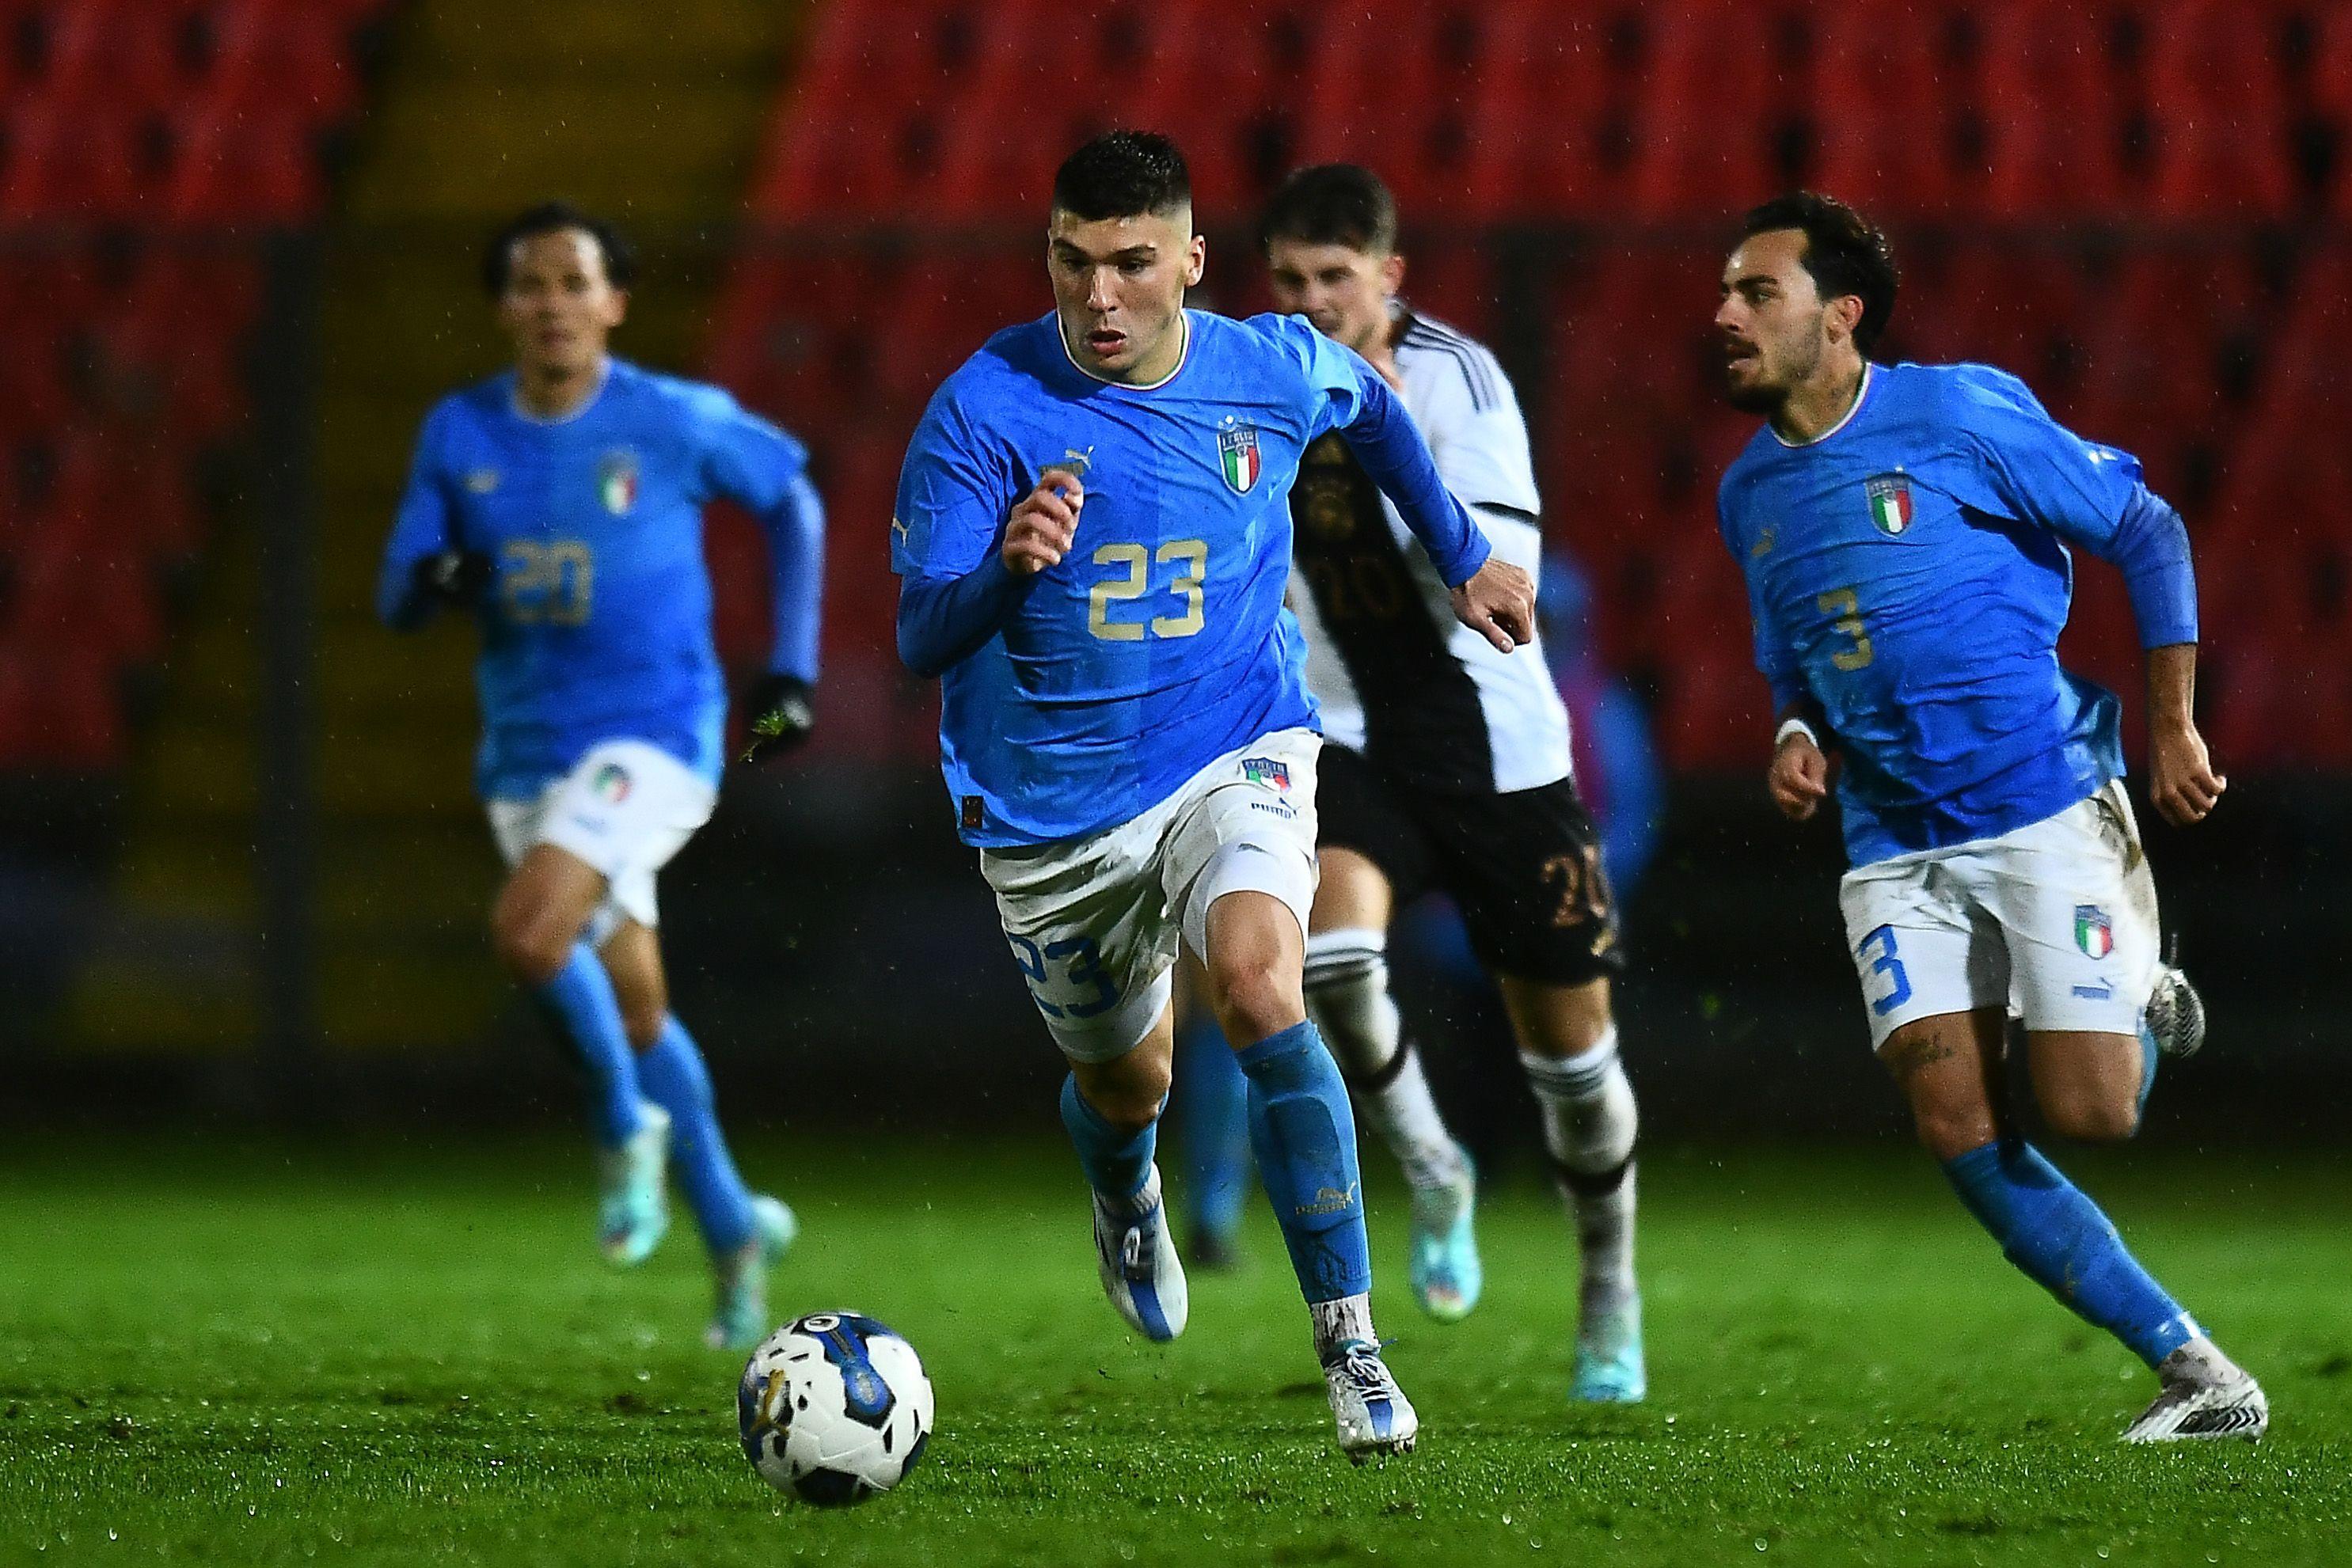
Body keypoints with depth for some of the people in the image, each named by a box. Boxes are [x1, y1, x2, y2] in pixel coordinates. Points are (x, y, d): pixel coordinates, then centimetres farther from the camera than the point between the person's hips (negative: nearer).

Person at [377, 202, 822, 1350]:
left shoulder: (678, 423, -7)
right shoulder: (461, 434, 2)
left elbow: (792, 499, 9)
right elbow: (397, 598, 2)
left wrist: (791, 672, 4)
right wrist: (437, 578, -23)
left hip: (654, 735, -5)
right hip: (527, 755, 5)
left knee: (527, 934, -27)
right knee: (635, 1009, 10)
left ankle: (626, 1127, -2)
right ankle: (733, 1231, 28)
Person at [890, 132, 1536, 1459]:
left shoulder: (1276, 371, -7)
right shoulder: (984, 409, -16)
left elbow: (1373, 408, 19)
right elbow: (921, 638, -20)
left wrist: (1464, 558, 25)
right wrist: (1008, 565, -41)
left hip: (1234, 755, 0)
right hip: (1048, 803, 0)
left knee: (1258, 985, -28)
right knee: (1127, 1080, 17)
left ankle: (1351, 1343, -22)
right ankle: (1127, 1197, 59)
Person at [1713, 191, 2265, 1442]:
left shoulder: (1961, 414, -9)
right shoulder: (1750, 491, 9)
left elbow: (2146, 532, -2)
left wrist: (2173, 728, -4)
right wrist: (1798, 741, 2)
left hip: (2045, 805, -5)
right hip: (1896, 844, 5)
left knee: (2085, 1112, -14)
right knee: (1956, 1128, -10)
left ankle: (2148, 1011, 24)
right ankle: (2193, 1373, -1)